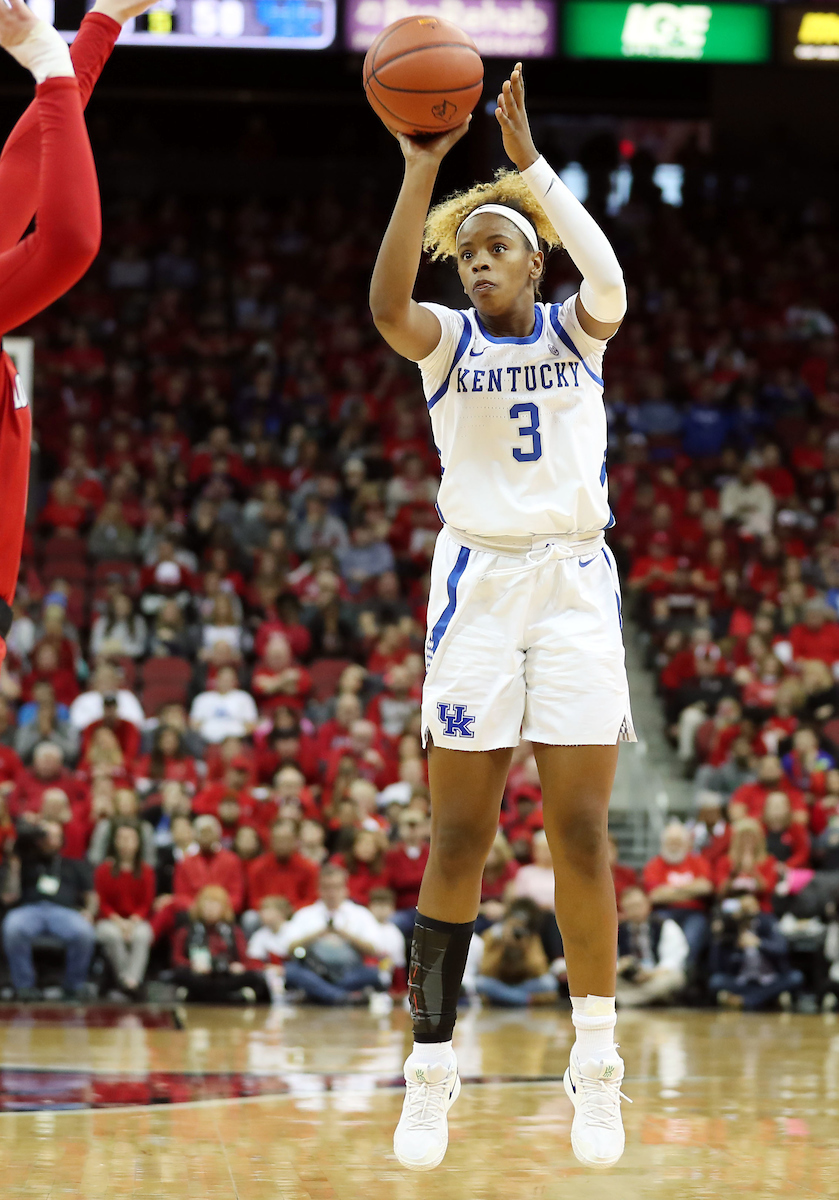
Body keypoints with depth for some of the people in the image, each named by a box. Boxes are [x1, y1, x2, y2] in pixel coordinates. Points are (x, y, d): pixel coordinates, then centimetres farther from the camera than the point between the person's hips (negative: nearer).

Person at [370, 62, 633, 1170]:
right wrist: (422, 165, -27)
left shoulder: (572, 331, 6)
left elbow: (610, 289, -19)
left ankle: (597, 1064, 4)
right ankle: (433, 1065, 0)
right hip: (476, 584, 0)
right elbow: (386, 304, -19)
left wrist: (528, 161, -22)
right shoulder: (448, 341, 6)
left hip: (575, 585, 0)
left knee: (580, 830, -4)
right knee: (458, 838, -4)